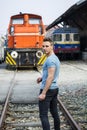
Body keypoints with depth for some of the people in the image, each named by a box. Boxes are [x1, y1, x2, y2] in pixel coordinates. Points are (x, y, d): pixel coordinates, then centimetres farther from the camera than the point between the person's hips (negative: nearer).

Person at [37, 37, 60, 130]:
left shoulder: (50, 59, -17)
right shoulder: (55, 58, 15)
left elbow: (51, 77, -23)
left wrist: (43, 93, -23)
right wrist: (42, 78, 8)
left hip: (48, 90, -10)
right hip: (55, 88, 10)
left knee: (43, 115, -6)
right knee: (54, 113, 15)